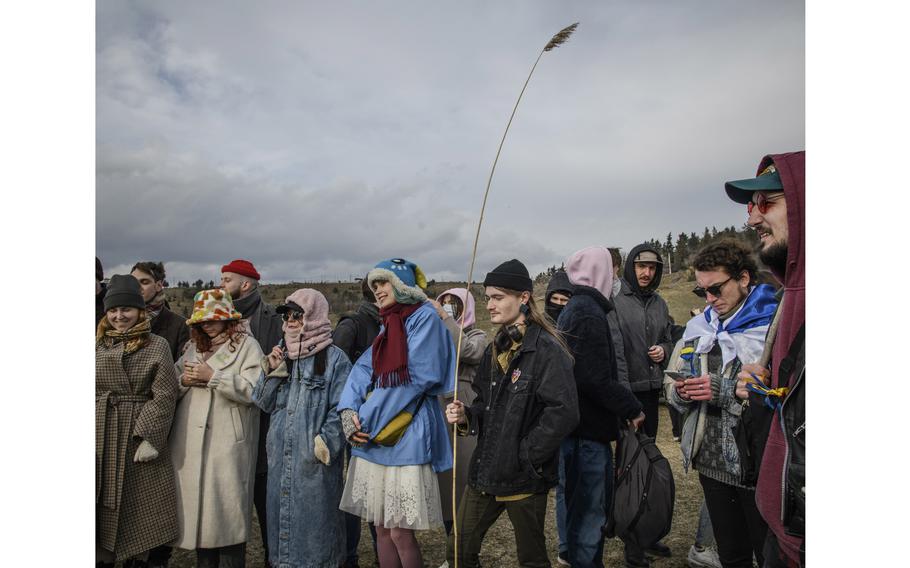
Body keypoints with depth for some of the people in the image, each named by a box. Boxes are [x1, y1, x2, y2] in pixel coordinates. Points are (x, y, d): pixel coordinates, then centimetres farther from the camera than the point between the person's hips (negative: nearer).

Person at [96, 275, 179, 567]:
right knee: (103, 505, 8)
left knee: (139, 506, 6)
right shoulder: (97, 345, 8)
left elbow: (164, 395, -8)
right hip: (101, 436, 3)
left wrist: (149, 437, -15)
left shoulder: (157, 346, -2)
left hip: (139, 435, -3)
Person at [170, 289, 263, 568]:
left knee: (226, 508, -3)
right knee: (197, 503, 11)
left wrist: (212, 376, -14)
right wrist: (183, 380, -3)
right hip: (190, 442, 6)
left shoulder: (247, 346, -2)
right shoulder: (194, 347, 18)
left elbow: (252, 391, -13)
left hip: (226, 442, -6)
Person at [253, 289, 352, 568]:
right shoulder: (282, 355, 11)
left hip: (314, 459, -5)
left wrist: (325, 443, -16)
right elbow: (264, 403, 11)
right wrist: (271, 371, -3)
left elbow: (341, 408, -9)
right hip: (281, 456, 6)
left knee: (314, 520, 3)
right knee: (282, 513, 15)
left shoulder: (335, 358, -8)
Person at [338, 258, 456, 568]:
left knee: (401, 533, -4)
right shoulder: (388, 324, 19)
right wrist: (350, 413, -8)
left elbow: (416, 378, -13)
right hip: (374, 438, 8)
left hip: (407, 437, -7)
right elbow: (362, 371, 10)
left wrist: (369, 416, -11)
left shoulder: (424, 317, -5)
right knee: (381, 527, 12)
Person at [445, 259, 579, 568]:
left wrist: (526, 456, -18)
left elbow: (563, 412, -24)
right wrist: (466, 417, -5)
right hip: (485, 472, 7)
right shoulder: (495, 349, 10)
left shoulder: (546, 349, -15)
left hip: (524, 480, -7)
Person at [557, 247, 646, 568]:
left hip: (581, 424, 10)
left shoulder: (572, 309, 15)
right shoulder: (589, 313, -17)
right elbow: (597, 379, -23)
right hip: (590, 430, -10)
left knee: (590, 505, 20)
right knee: (589, 509, 0)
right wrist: (632, 409, -11)